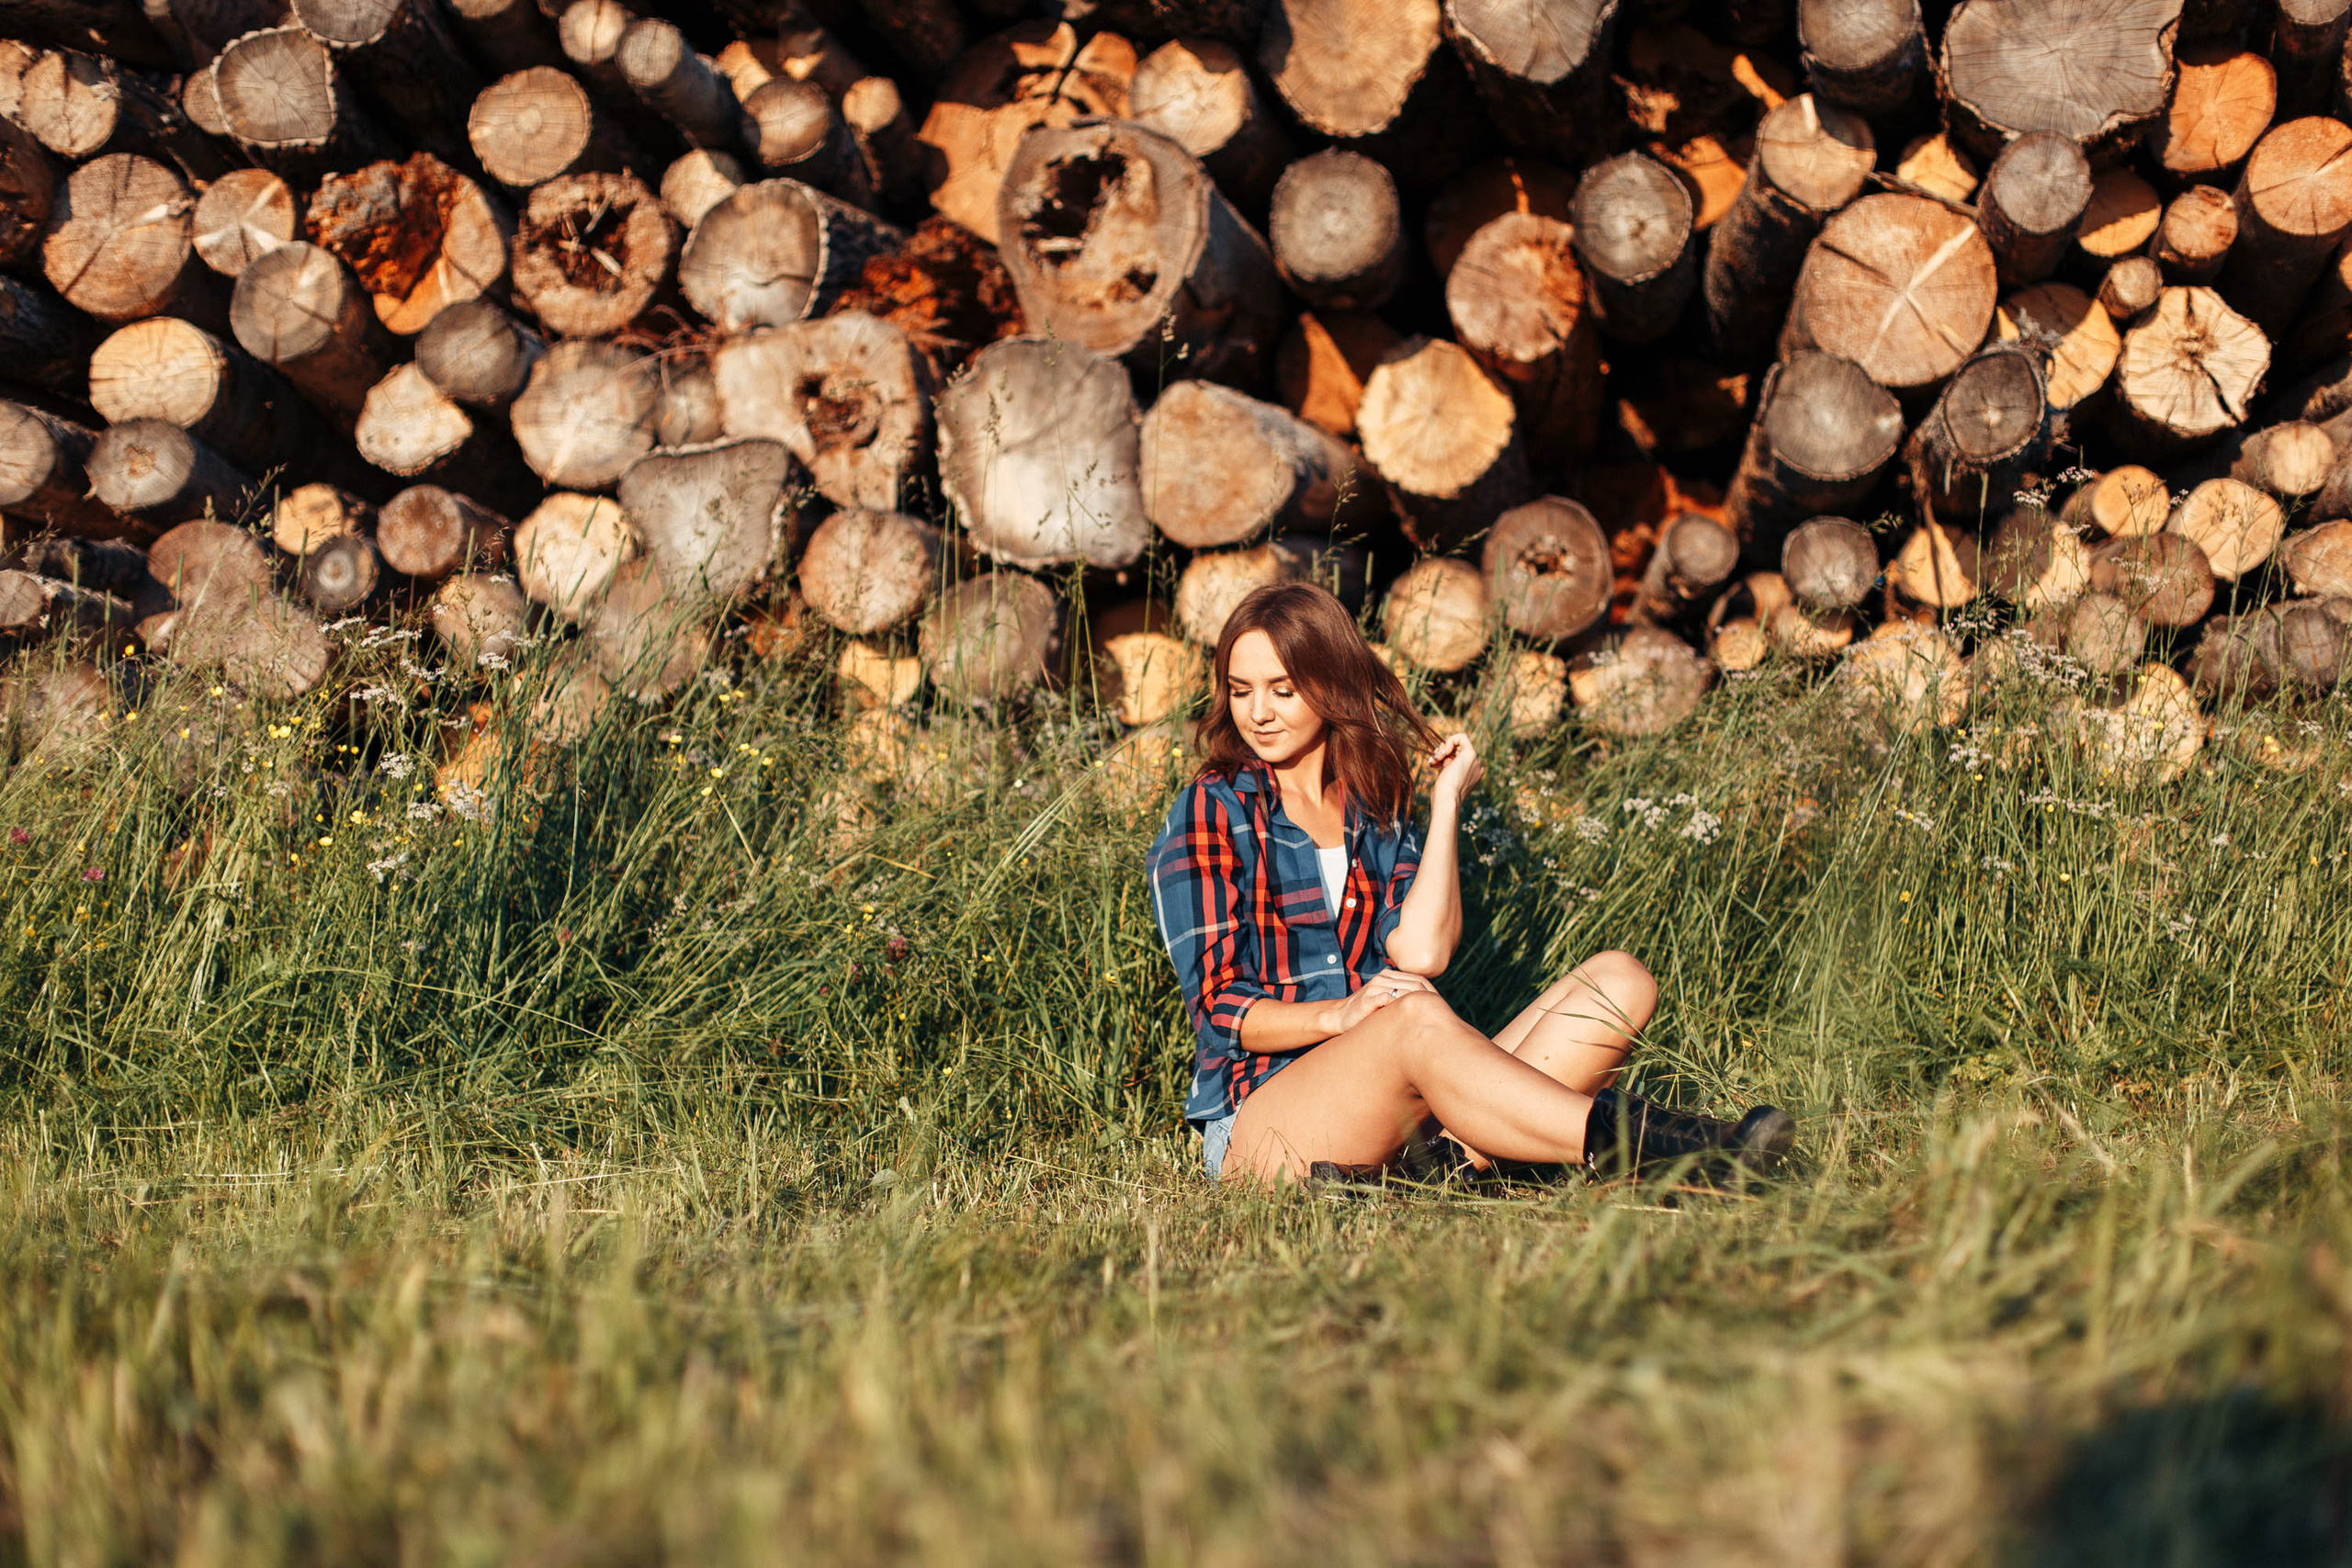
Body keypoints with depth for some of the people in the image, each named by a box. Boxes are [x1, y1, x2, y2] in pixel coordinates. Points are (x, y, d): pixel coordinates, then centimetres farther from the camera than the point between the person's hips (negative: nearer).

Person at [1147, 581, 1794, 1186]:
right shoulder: (1213, 809, 4)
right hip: (1256, 1119, -6)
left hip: (1394, 1118, 6)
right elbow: (1217, 1008, -3)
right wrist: (1337, 1015, -21)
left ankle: (1466, 1157, -40)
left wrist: (1447, 799, 4)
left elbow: (1422, 954, -2)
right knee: (1417, 1017, -38)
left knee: (1617, 980, -13)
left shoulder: (1377, 807, 18)